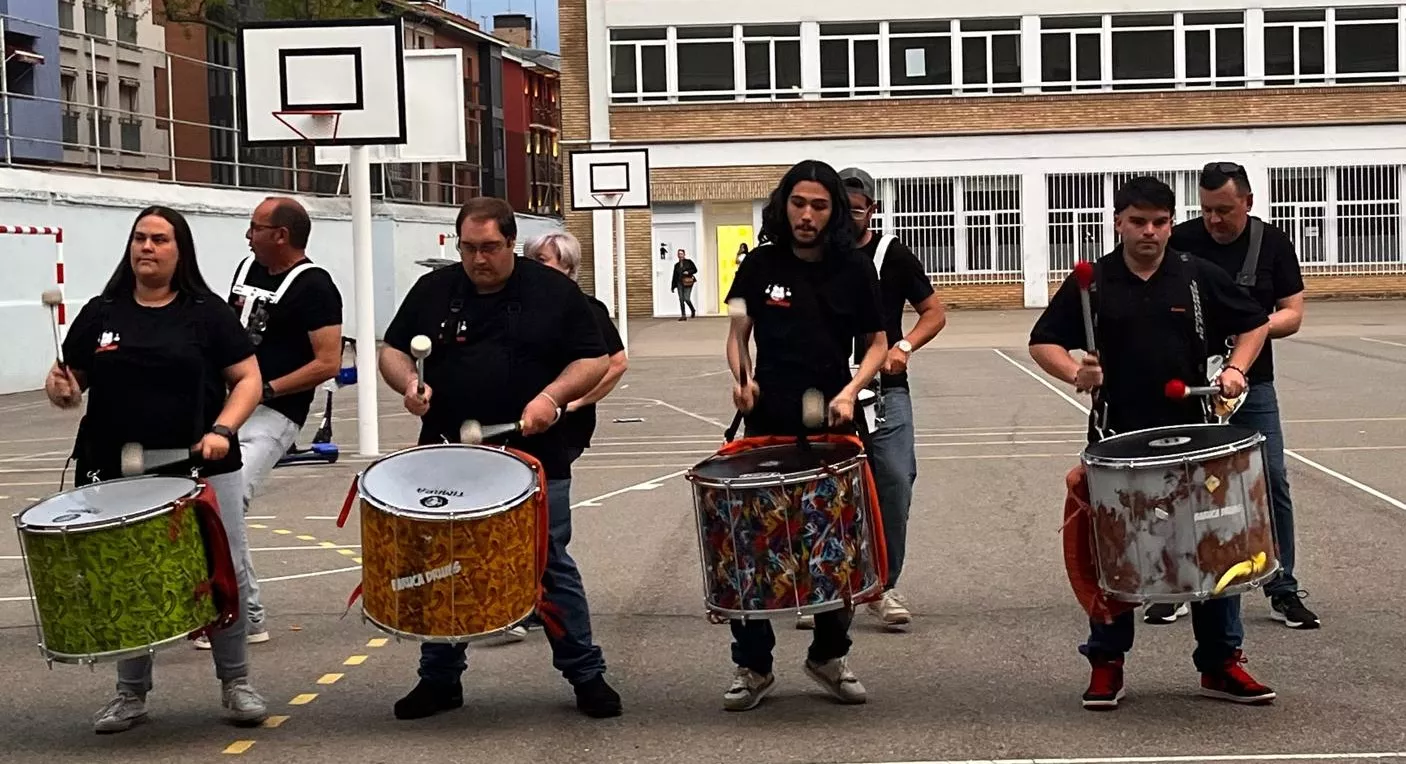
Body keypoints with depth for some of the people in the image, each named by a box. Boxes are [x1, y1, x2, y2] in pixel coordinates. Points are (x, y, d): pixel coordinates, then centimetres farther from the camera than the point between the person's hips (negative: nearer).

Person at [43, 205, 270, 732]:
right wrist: (59, 389, -11)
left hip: (202, 470, -2)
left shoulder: (207, 312, 1)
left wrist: (222, 430, -15)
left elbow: (248, 379, 0)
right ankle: (131, 693, 20)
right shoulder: (100, 314, 8)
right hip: (119, 476, 2)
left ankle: (235, 683, 15)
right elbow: (71, 386, 13)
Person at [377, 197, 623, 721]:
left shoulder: (554, 292, -1)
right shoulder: (433, 291, 5)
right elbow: (392, 350, 11)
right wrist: (409, 383, -10)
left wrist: (553, 395, -16)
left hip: (535, 457, -2)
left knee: (552, 568, 2)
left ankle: (586, 675, 12)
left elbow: (594, 360, 0)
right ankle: (439, 679, 21)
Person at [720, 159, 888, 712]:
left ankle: (830, 656, 25)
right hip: (768, 425, 0)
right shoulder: (761, 264, 0)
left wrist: (850, 391, -12)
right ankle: (752, 666, 12)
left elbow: (877, 344, 5)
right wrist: (741, 377, -13)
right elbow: (738, 334, 7)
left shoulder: (853, 270, 0)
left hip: (832, 425, 0)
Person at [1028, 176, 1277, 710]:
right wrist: (1075, 373, -17)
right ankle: (1106, 663, 16)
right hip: (1117, 436, -1)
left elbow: (1254, 324, 13)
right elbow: (1043, 342, 2)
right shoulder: (1091, 283, 0)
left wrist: (1236, 369, -5)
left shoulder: (1199, 277, 3)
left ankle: (1220, 662, 15)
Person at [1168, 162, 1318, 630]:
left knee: (1272, 485, 0)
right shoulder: (1180, 241, -4)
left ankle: (1283, 592, 10)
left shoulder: (1273, 243, 0)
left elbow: (1292, 314, -1)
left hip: (1253, 385, 1)